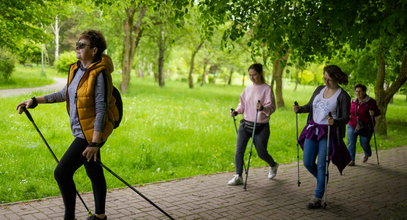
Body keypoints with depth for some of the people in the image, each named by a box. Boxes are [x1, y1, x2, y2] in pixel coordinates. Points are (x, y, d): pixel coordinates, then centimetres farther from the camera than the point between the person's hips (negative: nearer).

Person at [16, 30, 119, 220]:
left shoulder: (99, 74, -18)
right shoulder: (76, 69, 8)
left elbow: (101, 109, -20)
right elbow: (64, 94, 22)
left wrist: (94, 143, -22)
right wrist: (35, 101, 19)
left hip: (92, 132, -8)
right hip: (81, 131, 8)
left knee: (62, 172, -9)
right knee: (95, 174, 19)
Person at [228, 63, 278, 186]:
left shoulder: (267, 89, -8)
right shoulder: (248, 88, 7)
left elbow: (272, 107, -15)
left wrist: (263, 108, -35)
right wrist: (236, 111, -4)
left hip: (261, 126, -4)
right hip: (246, 124, 4)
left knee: (261, 153, 7)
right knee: (239, 150, -6)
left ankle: (273, 166, 39)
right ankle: (238, 177, 3)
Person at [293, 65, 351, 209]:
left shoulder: (343, 96, -8)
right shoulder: (319, 89, 8)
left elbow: (346, 118, -9)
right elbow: (310, 106, 17)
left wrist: (335, 122, -29)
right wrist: (299, 109, -3)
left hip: (328, 133, -5)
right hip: (313, 129, 6)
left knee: (321, 165, -3)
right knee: (308, 163, 6)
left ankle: (318, 198, 6)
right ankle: (322, 181, 35)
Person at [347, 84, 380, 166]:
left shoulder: (370, 102, -8)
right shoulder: (353, 102, 5)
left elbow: (378, 112, -3)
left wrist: (373, 113, -23)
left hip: (365, 127, -3)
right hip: (352, 125, 4)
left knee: (364, 144, 6)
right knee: (351, 143, -4)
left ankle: (367, 155, 39)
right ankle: (351, 160, 5)